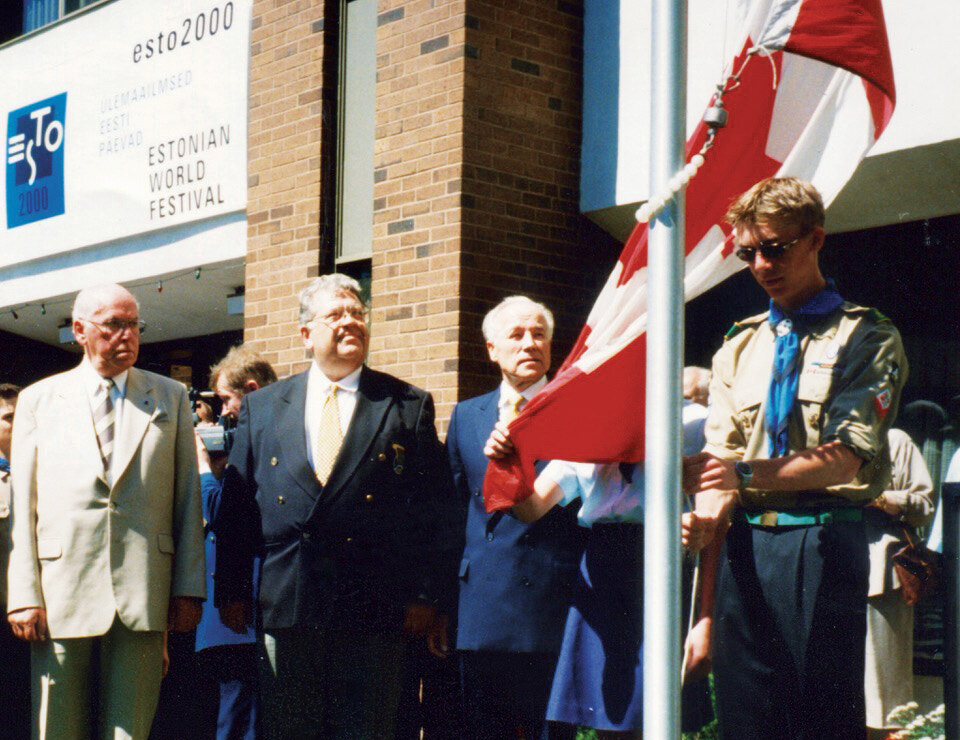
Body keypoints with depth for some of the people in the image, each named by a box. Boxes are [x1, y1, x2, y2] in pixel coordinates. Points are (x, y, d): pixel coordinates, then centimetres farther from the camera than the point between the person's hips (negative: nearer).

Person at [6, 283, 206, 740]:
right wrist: (24, 595, -5)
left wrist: (189, 589, 1)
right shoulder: (38, 400, 10)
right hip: (62, 596, 0)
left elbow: (188, 497, 9)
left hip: (143, 597, 0)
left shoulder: (171, 398, 12)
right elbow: (22, 505, 4)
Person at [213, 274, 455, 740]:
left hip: (374, 611, -2)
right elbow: (236, 506, 11)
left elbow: (433, 508, 2)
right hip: (285, 609, 2)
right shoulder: (261, 407, 12)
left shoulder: (410, 406, 5)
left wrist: (424, 596, -4)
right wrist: (231, 592, 6)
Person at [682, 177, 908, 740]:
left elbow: (844, 458, -10)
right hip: (745, 548, 5)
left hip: (824, 545, -4)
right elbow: (717, 471, 11)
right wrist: (706, 613, 5)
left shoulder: (868, 339, 2)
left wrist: (745, 472, -25)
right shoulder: (738, 350, 16)